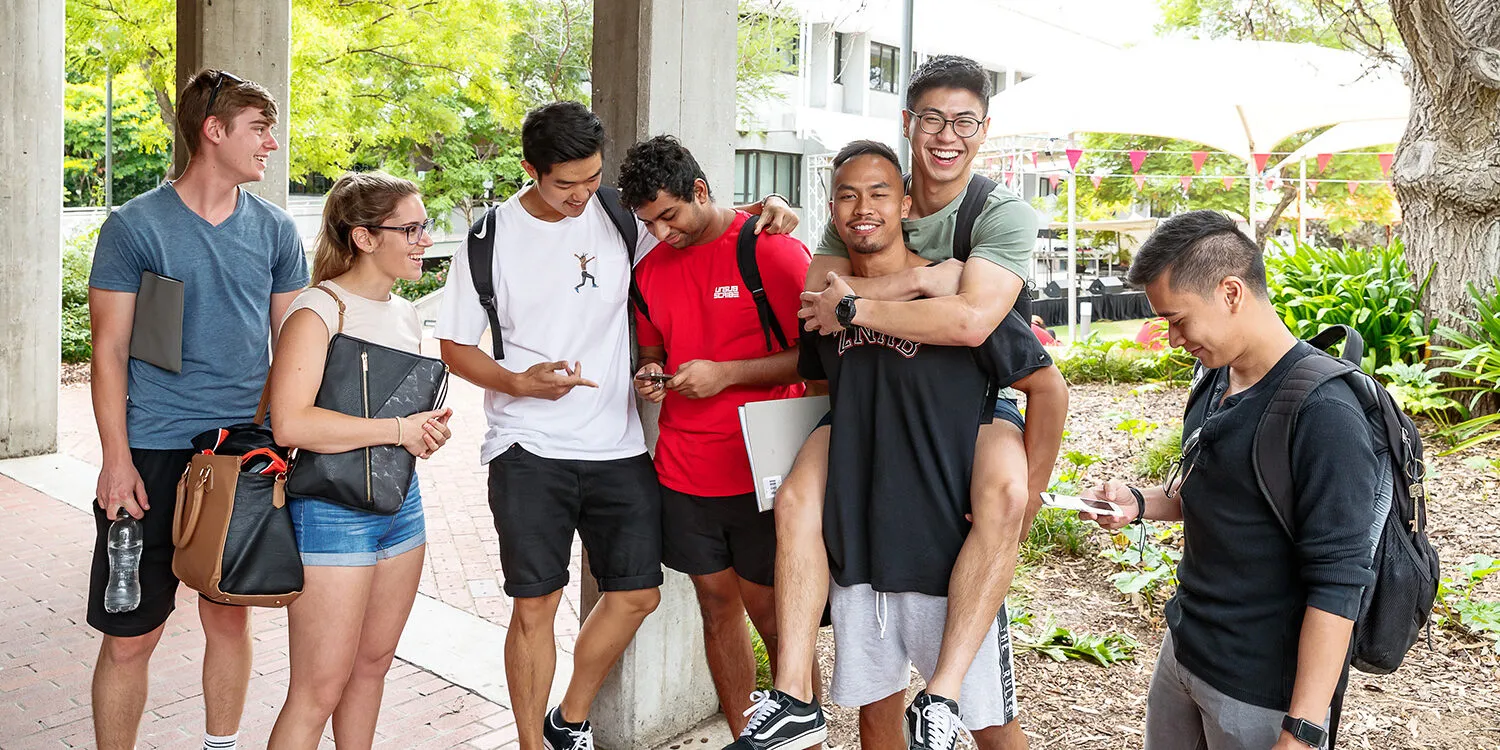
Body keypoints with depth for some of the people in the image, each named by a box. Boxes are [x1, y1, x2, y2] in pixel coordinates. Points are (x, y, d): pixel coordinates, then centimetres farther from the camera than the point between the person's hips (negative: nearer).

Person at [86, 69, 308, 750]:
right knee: (130, 636, 2)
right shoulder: (134, 226, -3)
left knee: (230, 617, 14)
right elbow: (109, 350, -3)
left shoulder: (275, 230, 7)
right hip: (154, 453, -3)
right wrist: (117, 459, -9)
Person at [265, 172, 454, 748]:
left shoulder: (405, 315, 11)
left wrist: (430, 431, 2)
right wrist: (399, 430, -20)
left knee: (373, 664, 18)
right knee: (319, 690, -2)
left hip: (401, 504, 8)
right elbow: (290, 423, -26)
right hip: (332, 512, -8)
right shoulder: (320, 309, -14)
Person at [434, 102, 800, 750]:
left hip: (618, 446, 3)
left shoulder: (621, 216, 0)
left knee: (636, 594, 7)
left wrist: (765, 210, -6)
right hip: (529, 452, -2)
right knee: (534, 606, 2)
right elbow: (455, 347, 2)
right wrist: (519, 382, -17)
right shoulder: (491, 239, -3)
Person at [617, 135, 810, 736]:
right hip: (683, 470, 5)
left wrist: (726, 374, -16)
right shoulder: (651, 269, 9)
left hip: (760, 471, -5)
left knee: (772, 614, 2)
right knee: (717, 604, 12)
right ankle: (741, 735, 27)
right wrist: (651, 376, 0)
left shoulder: (772, 248, -8)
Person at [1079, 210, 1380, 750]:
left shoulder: (1323, 413, -23)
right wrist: (1140, 503, 0)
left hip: (1261, 692, -8)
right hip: (1183, 646, 8)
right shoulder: (1216, 372, 3)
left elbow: (1337, 585, -23)